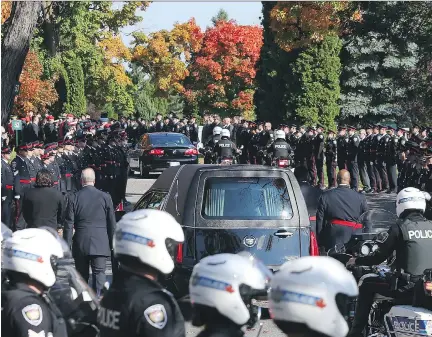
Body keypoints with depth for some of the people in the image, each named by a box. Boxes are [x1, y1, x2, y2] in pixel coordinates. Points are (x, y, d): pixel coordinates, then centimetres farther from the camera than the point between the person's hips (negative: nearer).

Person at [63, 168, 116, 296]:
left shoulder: (74, 198, -3)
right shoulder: (105, 197, -1)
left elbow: (68, 224, -2)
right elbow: (112, 223, 3)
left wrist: (66, 244, 4)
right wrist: (112, 243, 13)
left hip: (80, 243, 1)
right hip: (100, 244, -1)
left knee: (82, 276, 12)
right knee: (99, 273, -1)